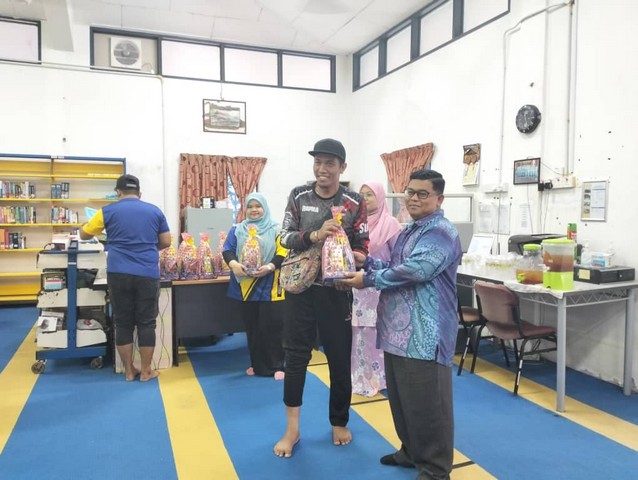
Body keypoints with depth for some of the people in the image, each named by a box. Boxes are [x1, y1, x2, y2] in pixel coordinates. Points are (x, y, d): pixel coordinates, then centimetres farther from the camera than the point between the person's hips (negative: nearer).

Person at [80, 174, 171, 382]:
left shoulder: (109, 211, 5)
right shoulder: (155, 211, 9)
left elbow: (84, 235, 15)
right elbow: (166, 242, 12)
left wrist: (91, 223, 36)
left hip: (118, 274, 0)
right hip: (147, 274, 0)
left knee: (123, 323, 11)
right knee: (146, 323, 8)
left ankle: (129, 371, 19)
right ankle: (146, 371, 15)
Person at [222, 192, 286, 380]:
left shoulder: (275, 229, 5)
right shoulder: (237, 230, 12)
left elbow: (283, 253, -5)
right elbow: (227, 250, 0)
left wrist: (270, 267, -22)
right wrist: (233, 264, -21)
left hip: (269, 287, -3)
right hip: (245, 286, 3)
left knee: (272, 327, -4)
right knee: (252, 328, 11)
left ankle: (277, 366, 9)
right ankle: (257, 365, 24)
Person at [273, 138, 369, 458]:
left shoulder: (355, 203, -2)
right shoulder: (298, 196, 2)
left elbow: (362, 249, -2)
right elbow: (285, 237, -5)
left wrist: (350, 258, -24)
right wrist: (314, 236, -23)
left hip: (335, 290, -1)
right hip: (300, 286, 1)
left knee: (340, 357, 10)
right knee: (295, 355, 6)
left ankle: (339, 423, 32)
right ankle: (292, 428, 21)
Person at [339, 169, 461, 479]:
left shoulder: (441, 232, -13)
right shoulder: (408, 231, 19)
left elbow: (415, 270, -25)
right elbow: (392, 266, 21)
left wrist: (368, 279, -16)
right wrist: (363, 264, 3)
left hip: (425, 333, -10)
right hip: (398, 328, 10)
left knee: (427, 403, 1)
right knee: (401, 397, 19)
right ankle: (412, 451, 37)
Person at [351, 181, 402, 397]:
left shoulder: (390, 224, -6)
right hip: (359, 287, 5)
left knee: (379, 335, 1)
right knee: (360, 336, 10)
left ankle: (382, 379, 15)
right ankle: (362, 379, 23)